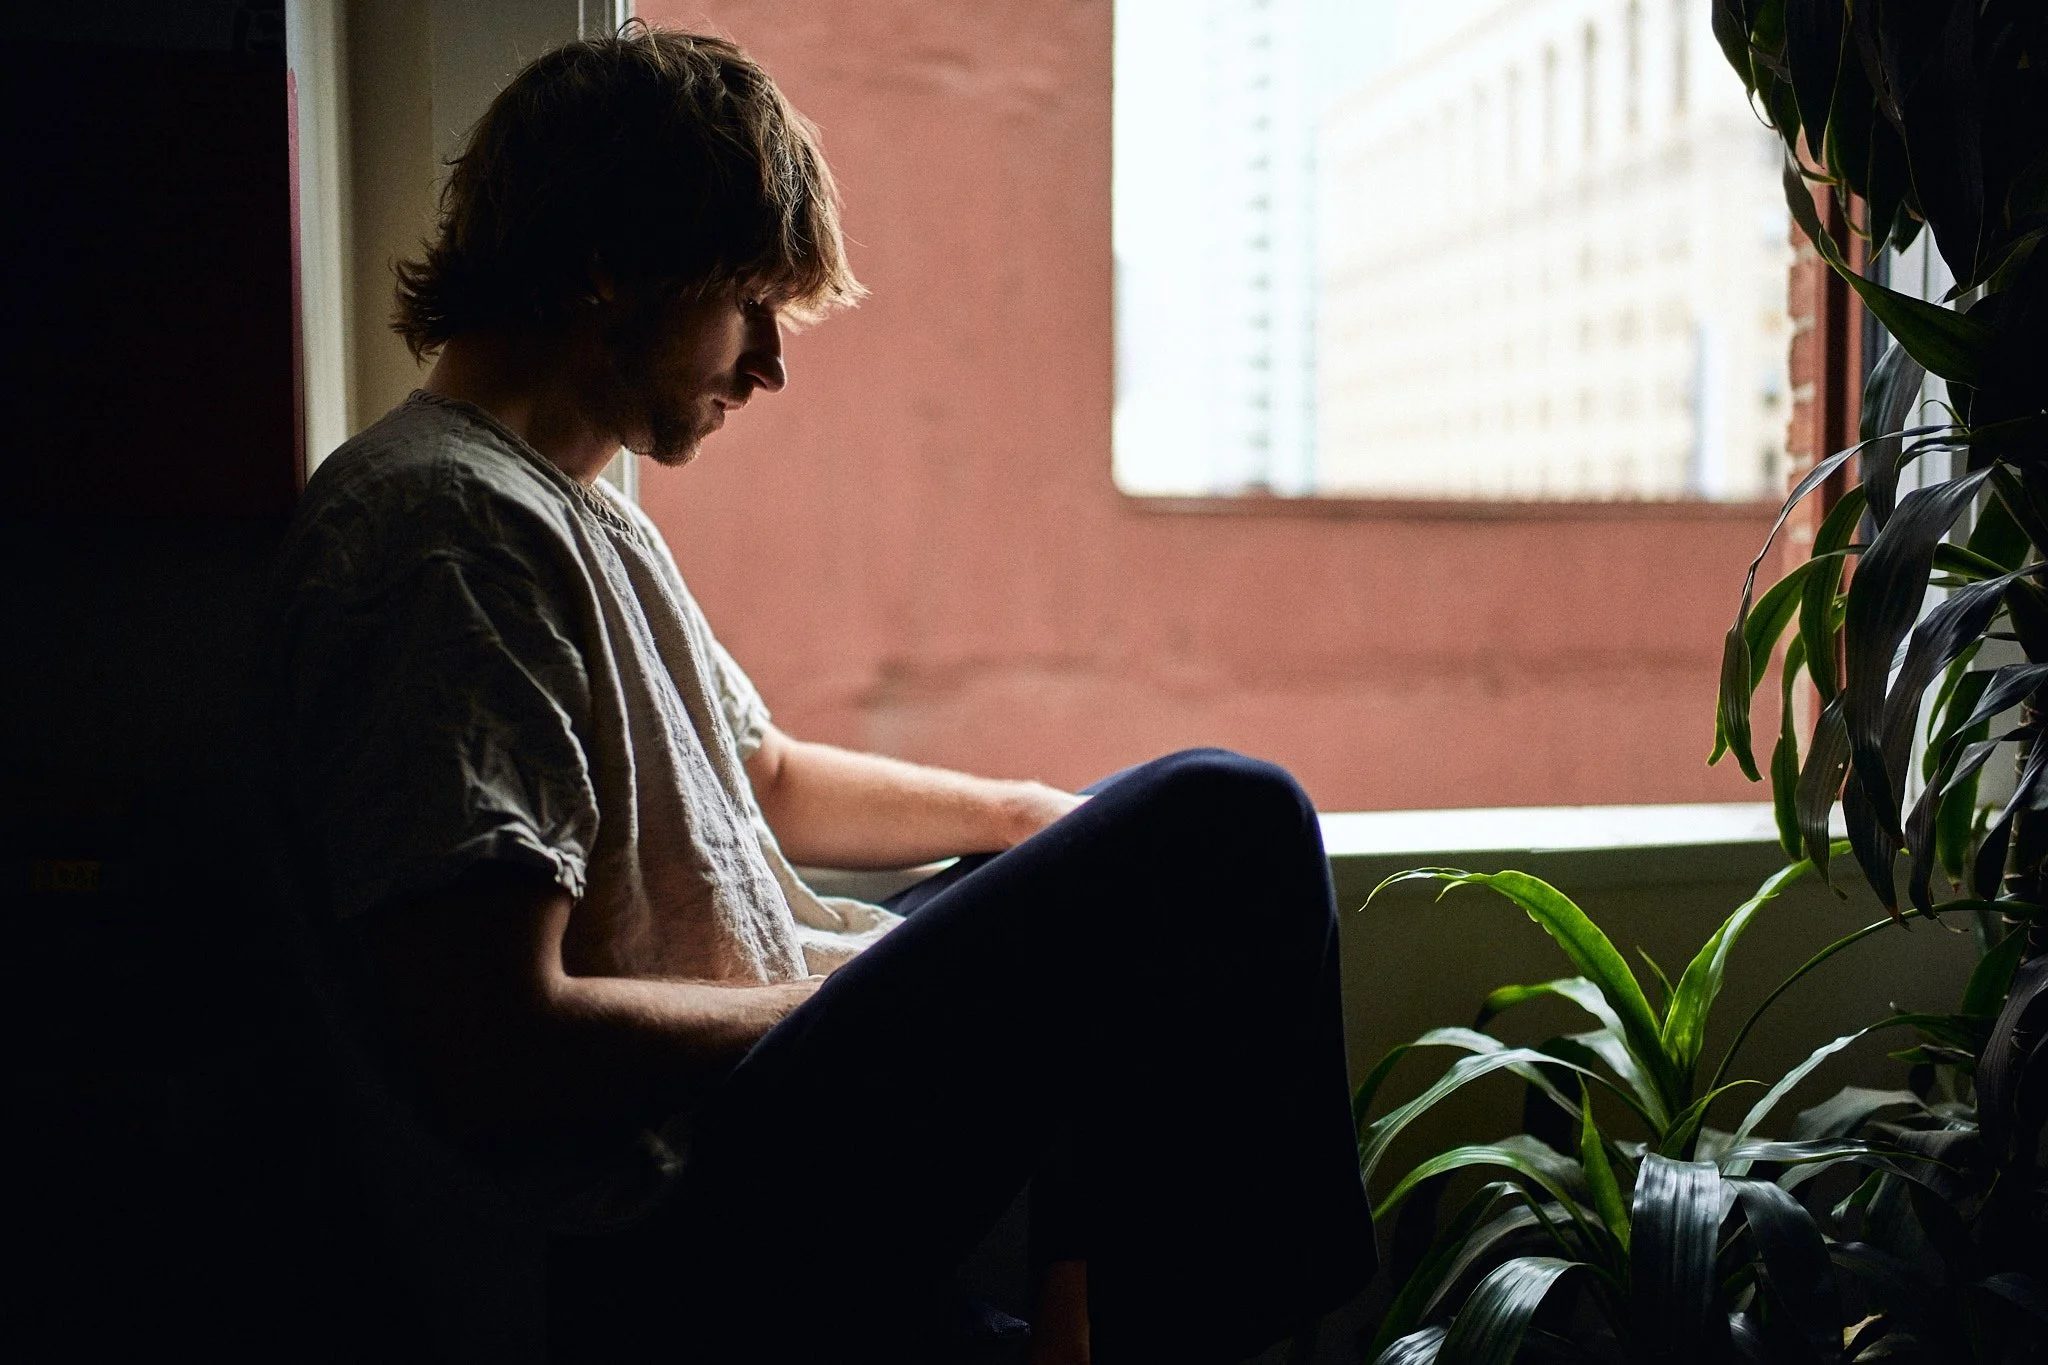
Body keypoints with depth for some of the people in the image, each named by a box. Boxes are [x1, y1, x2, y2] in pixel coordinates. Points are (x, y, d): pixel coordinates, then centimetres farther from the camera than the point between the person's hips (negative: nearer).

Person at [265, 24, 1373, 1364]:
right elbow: (495, 1059, -25)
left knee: (1144, 886, 25)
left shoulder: (573, 504, 15)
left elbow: (763, 773, 25)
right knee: (1225, 823, -19)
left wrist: (1036, 816, 13)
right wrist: (850, 1007, -13)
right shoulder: (450, 528, -19)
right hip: (684, 1223, -11)